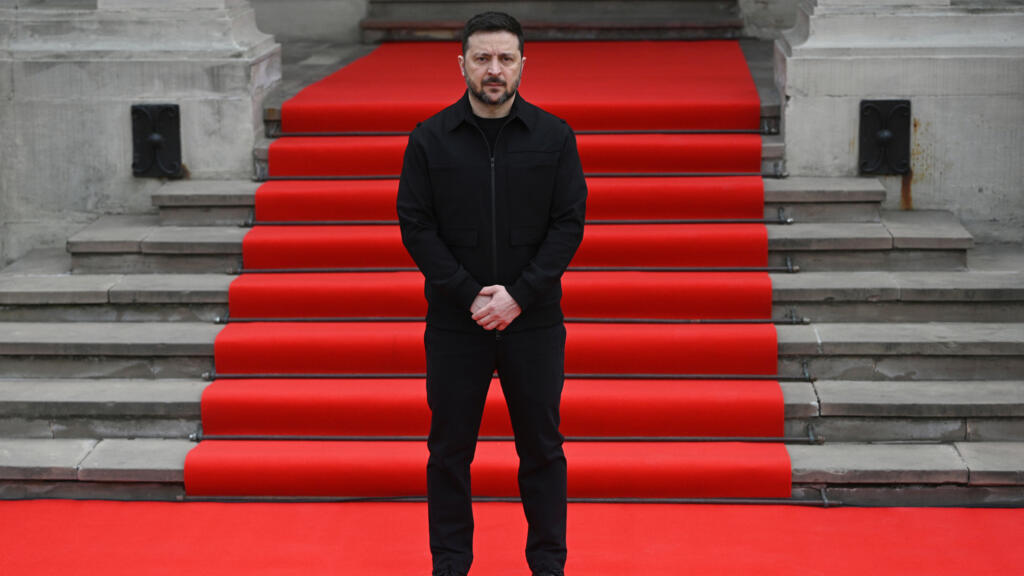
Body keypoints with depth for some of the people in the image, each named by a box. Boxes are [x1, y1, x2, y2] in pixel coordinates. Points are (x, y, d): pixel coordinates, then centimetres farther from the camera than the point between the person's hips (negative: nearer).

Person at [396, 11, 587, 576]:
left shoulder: (553, 137, 0)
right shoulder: (430, 139, 0)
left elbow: (569, 223, -3)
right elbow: (416, 227, -4)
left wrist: (518, 296, -13)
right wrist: (470, 295, -13)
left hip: (534, 320, 0)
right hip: (455, 323, 0)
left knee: (542, 446, 8)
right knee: (450, 449, 7)